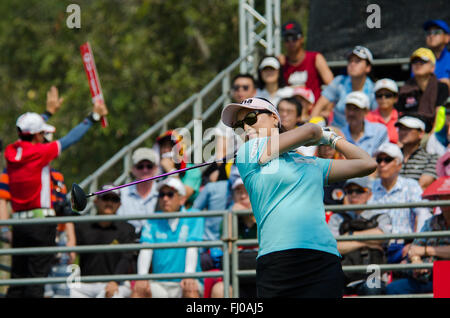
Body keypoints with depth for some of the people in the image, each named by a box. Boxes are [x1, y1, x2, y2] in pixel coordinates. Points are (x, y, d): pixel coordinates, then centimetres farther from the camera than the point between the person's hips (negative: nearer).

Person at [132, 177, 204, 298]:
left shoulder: (193, 218, 6)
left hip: (183, 284, -2)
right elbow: (145, 249, 0)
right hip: (160, 284, 2)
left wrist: (189, 276, -24)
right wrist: (142, 277, -18)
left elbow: (192, 248, -7)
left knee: (191, 291, -36)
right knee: (139, 289, -27)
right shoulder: (154, 221, 13)